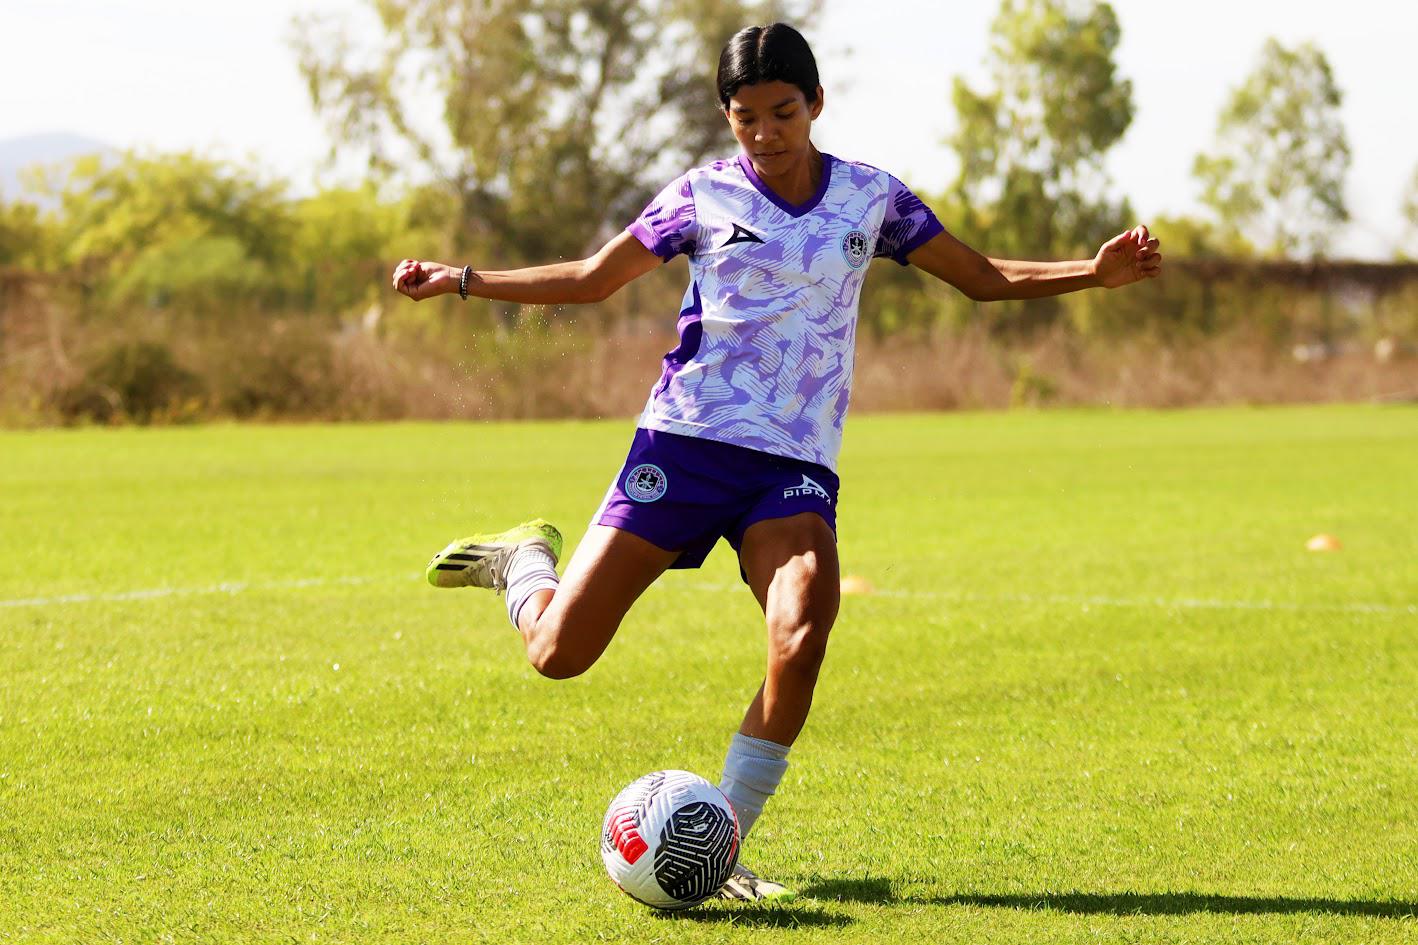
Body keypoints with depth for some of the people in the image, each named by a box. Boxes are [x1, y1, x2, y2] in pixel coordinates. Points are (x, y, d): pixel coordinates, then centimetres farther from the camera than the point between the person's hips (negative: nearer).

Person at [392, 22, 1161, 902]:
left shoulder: (871, 197, 7)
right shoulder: (704, 195, 3)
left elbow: (985, 277, 13)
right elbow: (591, 279, 12)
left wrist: (1094, 272, -1)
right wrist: (461, 280, 4)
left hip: (796, 465, 1)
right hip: (687, 440, -1)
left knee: (802, 641, -27)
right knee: (560, 653, -7)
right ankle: (528, 559, 31)